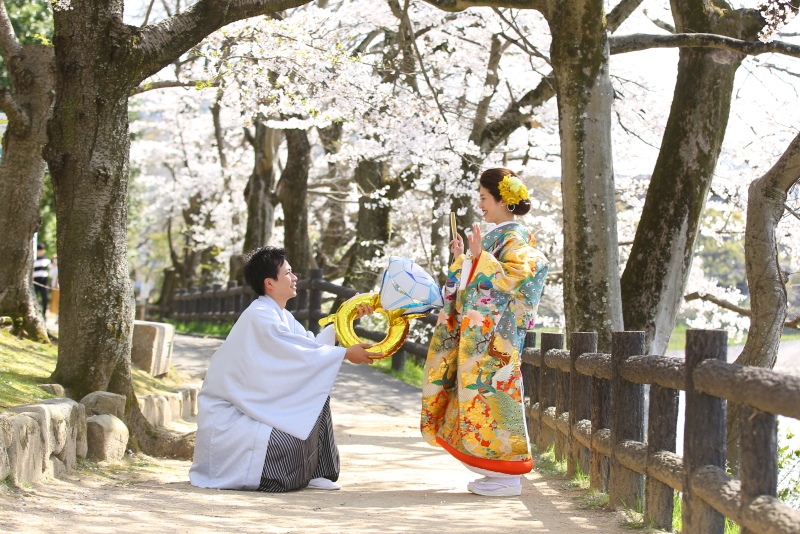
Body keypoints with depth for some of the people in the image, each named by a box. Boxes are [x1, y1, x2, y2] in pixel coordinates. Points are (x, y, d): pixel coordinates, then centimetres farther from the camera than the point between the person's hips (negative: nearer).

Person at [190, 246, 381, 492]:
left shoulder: (280, 315, 12)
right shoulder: (259, 317, -19)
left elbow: (312, 344, 6)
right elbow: (300, 355, -24)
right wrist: (346, 354, -20)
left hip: (253, 405, 10)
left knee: (317, 396, 3)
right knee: (291, 443, -29)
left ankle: (314, 473, 5)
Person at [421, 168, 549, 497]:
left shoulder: (515, 239, -8)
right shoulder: (494, 237, 20)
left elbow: (511, 278, -21)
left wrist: (479, 256, -21)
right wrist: (462, 258, 17)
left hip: (496, 334, -9)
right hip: (476, 332, 9)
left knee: (491, 391, -9)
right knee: (480, 394, 8)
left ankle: (508, 476, -4)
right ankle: (497, 472, 13)